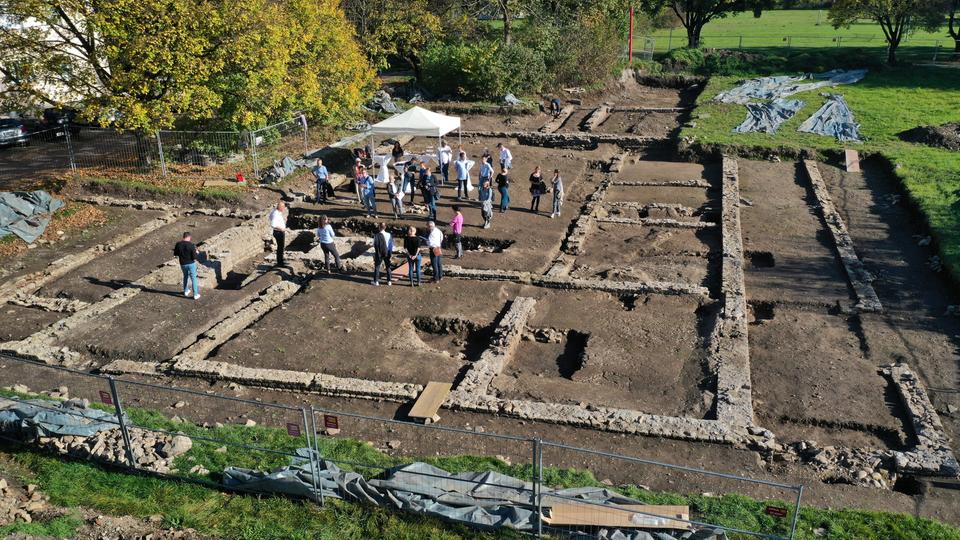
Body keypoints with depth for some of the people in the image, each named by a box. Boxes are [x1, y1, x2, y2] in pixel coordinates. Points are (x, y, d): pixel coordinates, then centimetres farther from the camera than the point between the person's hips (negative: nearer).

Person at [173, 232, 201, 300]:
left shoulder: (178, 244, -9)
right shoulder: (191, 245, -20)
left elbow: (175, 254, 5)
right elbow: (195, 257, -19)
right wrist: (197, 253, 2)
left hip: (183, 264, 4)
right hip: (191, 263, -4)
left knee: (185, 276, 27)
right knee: (193, 278, 7)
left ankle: (186, 291, 37)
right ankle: (195, 295, 7)